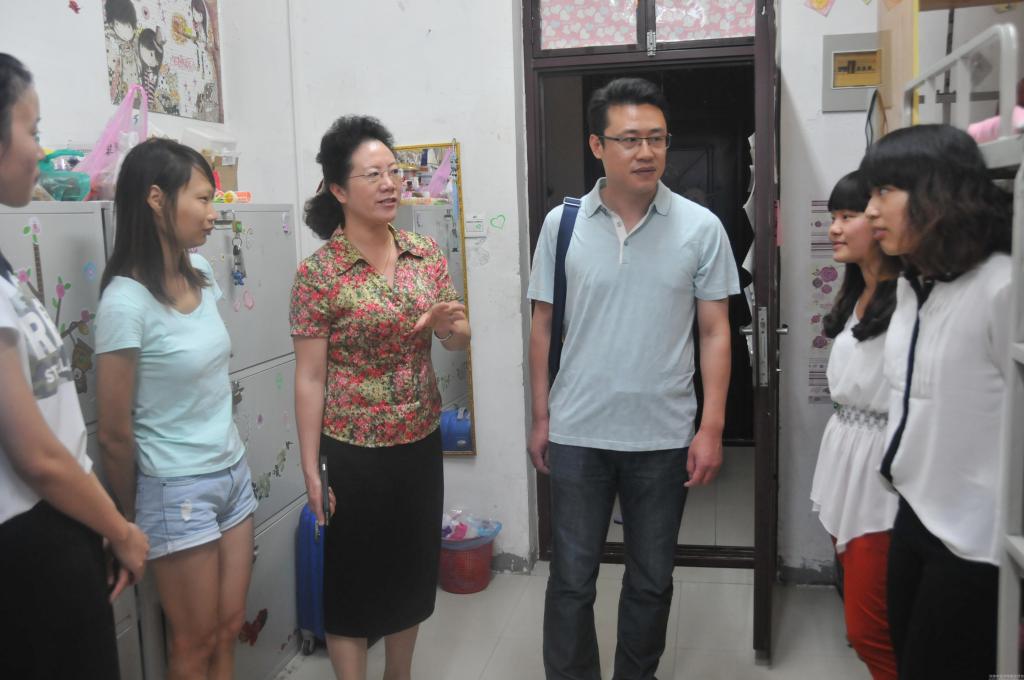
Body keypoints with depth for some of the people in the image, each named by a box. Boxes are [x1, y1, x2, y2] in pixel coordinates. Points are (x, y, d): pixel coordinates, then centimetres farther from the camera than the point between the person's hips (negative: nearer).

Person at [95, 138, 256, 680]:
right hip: (177, 490, -6)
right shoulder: (126, 301, -20)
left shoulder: (200, 274, 2)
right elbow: (115, 433, -14)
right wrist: (132, 523, -3)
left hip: (233, 472, 6)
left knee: (229, 629, 17)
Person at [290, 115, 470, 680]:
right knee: (354, 577, 10)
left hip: (421, 442, 5)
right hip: (353, 450, -5)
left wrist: (450, 324, -16)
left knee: (413, 569, 19)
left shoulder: (426, 253, 1)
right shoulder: (318, 272, -13)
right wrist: (311, 469, -12)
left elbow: (459, 340, 8)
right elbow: (309, 378, -12)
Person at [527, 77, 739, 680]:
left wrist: (712, 428, -6)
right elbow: (544, 326, 5)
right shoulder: (562, 224, -1)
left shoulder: (702, 228, -4)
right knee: (572, 580, 10)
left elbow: (715, 333, -1)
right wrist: (541, 416, 5)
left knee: (652, 580, 15)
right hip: (577, 434, 0)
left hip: (663, 438, 0)